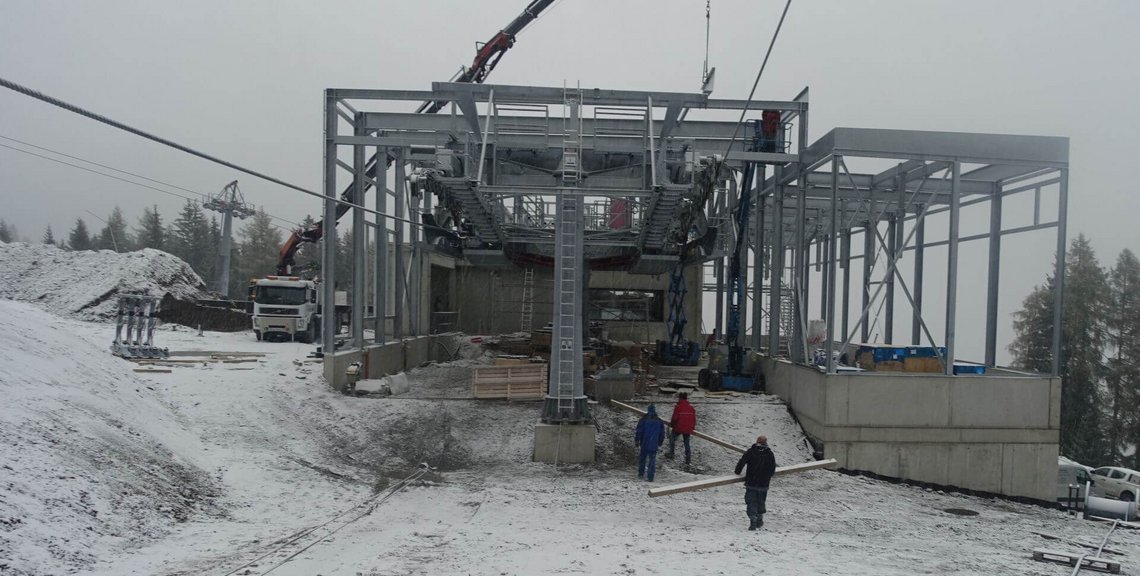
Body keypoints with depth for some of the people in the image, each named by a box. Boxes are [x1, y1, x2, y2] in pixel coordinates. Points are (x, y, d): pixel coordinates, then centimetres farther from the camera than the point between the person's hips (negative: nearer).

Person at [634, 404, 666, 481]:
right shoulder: (659, 422, 4)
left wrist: (636, 441, 8)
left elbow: (638, 431, -3)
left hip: (644, 444, -1)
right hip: (654, 445, 1)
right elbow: (662, 434, 11)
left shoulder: (643, 420, -5)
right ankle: (650, 477, 0)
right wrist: (660, 443, 22)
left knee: (642, 458, 16)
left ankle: (641, 474, 23)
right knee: (652, 460, 4)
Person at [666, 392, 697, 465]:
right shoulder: (691, 407, 4)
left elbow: (674, 418, -12)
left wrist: (671, 424, 5)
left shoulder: (678, 407, -13)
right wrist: (693, 427, 19)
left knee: (672, 438, 20)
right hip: (688, 429, 4)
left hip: (678, 427, -4)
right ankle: (688, 460, 12)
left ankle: (671, 454, 19)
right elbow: (694, 418, 8)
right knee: (687, 443, 13)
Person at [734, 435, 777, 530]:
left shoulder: (750, 452, -6)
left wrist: (737, 472, 6)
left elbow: (741, 462, -10)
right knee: (761, 502, 19)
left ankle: (753, 521, -10)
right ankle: (759, 520, 28)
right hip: (763, 484, 2)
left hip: (751, 483, -2)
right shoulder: (770, 454, 0)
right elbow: (773, 470, 4)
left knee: (751, 502, 2)